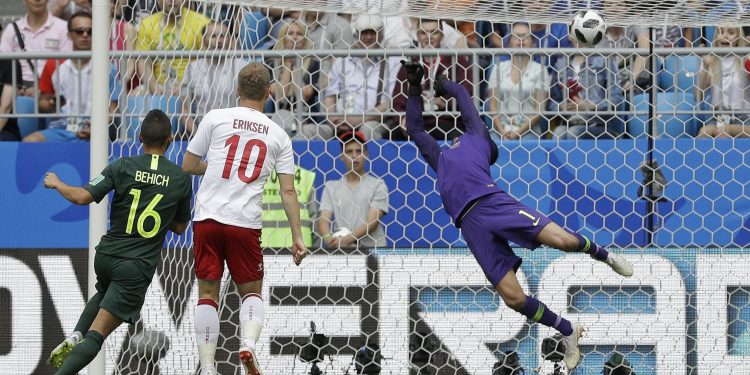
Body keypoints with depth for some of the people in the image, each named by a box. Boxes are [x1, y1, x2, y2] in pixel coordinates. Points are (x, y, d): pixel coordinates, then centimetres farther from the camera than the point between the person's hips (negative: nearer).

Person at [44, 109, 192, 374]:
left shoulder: (123, 166, -5)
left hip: (106, 255, 2)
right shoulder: (181, 178, -1)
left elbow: (82, 197, -11)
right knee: (97, 335, -5)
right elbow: (180, 227, 10)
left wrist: (55, 184, 7)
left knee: (104, 294, 36)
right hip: (138, 267, -2)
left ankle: (74, 338, 13)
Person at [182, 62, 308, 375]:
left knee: (208, 293, 7)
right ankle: (248, 342, -12)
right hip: (246, 223, 0)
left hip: (207, 218, 0)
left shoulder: (216, 118, 3)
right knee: (251, 291, 15)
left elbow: (188, 165, 7)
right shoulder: (278, 135, 7)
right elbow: (288, 191, 3)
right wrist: (297, 237, 6)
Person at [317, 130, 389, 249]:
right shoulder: (331, 186, 17)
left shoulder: (377, 185, 8)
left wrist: (348, 239, -18)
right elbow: (323, 219, 5)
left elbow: (373, 222, -3)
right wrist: (328, 238, -18)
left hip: (370, 248, -2)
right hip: (339, 250, 2)